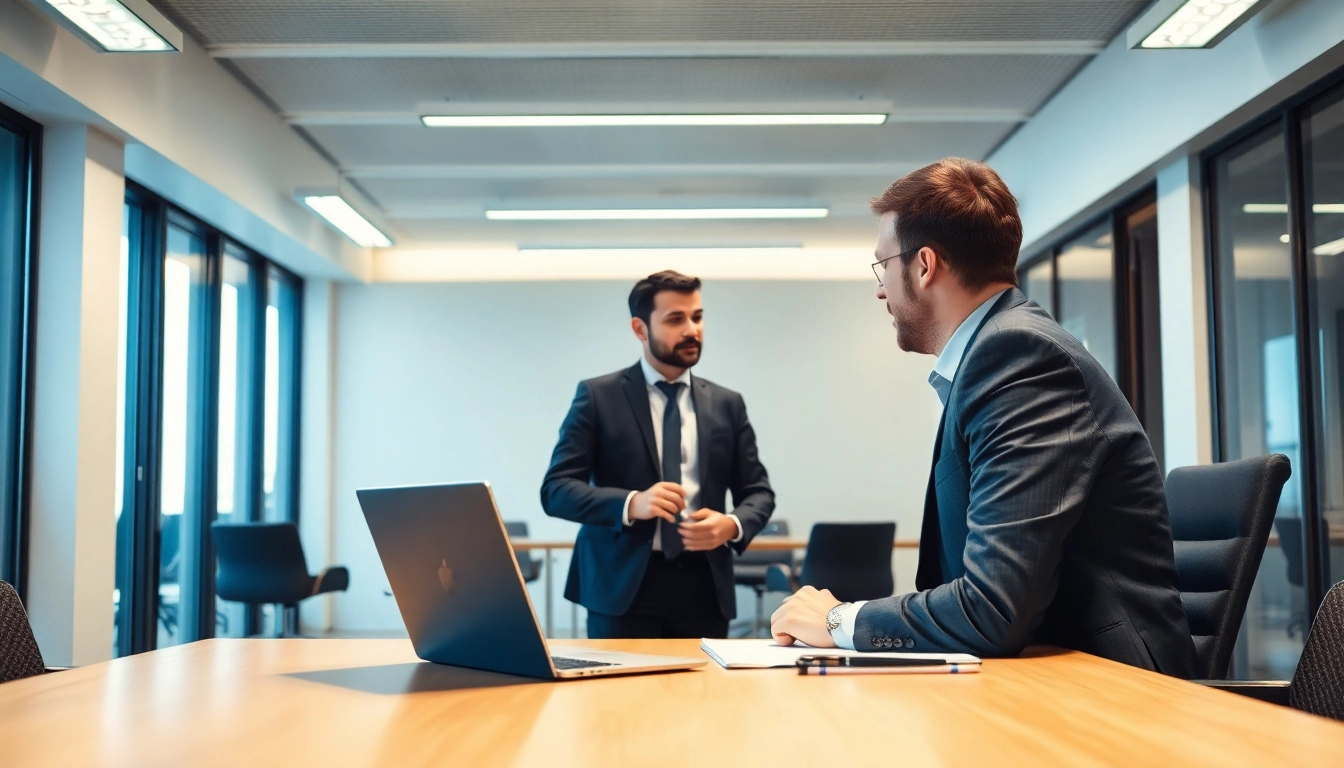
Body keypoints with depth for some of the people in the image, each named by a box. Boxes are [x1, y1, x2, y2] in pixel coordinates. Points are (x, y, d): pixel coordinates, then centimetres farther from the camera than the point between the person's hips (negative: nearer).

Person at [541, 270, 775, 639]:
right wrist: (631, 504, -22)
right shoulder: (598, 396, 0)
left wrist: (733, 524, -11)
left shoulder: (727, 404, 10)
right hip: (623, 584, -3)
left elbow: (758, 491, 12)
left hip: (703, 586, 3)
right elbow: (556, 489, -6)